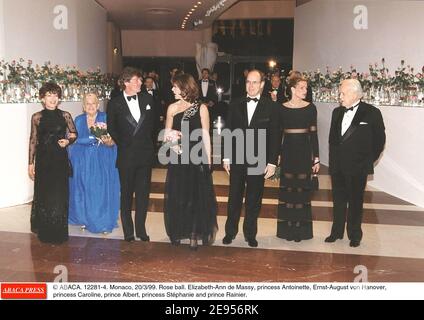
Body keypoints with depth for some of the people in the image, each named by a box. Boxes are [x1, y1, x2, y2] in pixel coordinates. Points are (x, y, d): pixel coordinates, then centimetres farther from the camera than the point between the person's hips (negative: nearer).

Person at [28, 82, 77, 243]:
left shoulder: (65, 116, 0)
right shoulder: (37, 117, 0)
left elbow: (74, 133, 13)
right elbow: (33, 140, 4)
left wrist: (67, 141, -9)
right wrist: (31, 163, 4)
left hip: (60, 160, 0)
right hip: (43, 160, 0)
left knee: (60, 195, 3)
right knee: (43, 195, 6)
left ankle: (58, 233, 18)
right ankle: (44, 232, 22)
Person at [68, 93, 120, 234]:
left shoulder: (105, 118, 0)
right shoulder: (79, 120, 8)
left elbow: (112, 141, -7)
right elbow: (76, 139, -4)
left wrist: (108, 141, -30)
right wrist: (97, 138, -18)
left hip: (102, 161, -2)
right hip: (83, 162, 2)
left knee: (102, 189, -3)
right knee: (84, 189, 5)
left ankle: (104, 222, 6)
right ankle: (84, 219, 19)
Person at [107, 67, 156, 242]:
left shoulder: (147, 99, 5)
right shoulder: (115, 104, -3)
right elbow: (111, 129, 6)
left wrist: (147, 141, 8)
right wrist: (122, 144, 3)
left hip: (145, 154, 3)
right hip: (126, 156, -2)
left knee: (143, 194, 8)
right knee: (126, 195, 7)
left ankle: (141, 229, 21)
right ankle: (128, 232, 18)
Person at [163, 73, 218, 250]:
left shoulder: (201, 108, -3)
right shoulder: (172, 108, 6)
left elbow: (205, 135, -2)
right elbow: (167, 132, 12)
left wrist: (208, 160, -5)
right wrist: (169, 134, -12)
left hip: (197, 157, -3)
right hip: (177, 158, 3)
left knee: (196, 197, 3)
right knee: (176, 196, 8)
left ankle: (195, 234, 14)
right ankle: (177, 232, 23)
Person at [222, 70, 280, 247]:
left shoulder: (271, 107, -2)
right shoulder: (235, 105, 5)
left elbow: (275, 136, -3)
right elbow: (228, 132, 6)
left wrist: (272, 162, -7)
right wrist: (226, 157, 2)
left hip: (258, 161, -1)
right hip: (237, 159, 1)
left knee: (254, 201, 9)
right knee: (234, 198, 10)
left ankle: (250, 234, 24)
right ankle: (230, 232, 24)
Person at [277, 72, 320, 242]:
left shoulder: (310, 108, 0)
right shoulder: (282, 108, 2)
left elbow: (313, 134, 0)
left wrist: (316, 158, -2)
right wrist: (277, 155, 0)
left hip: (304, 152, 0)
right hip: (288, 152, 1)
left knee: (303, 190, 2)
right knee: (287, 190, 5)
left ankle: (301, 229, 14)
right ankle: (287, 228, 16)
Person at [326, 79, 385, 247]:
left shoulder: (372, 113, -7)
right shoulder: (337, 112, 9)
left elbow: (379, 140, -3)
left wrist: (368, 161, -2)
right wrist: (334, 159, 10)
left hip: (357, 167, -5)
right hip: (337, 166, 5)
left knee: (355, 202, 6)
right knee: (338, 200, 14)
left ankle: (355, 235, 20)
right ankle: (337, 232, 27)